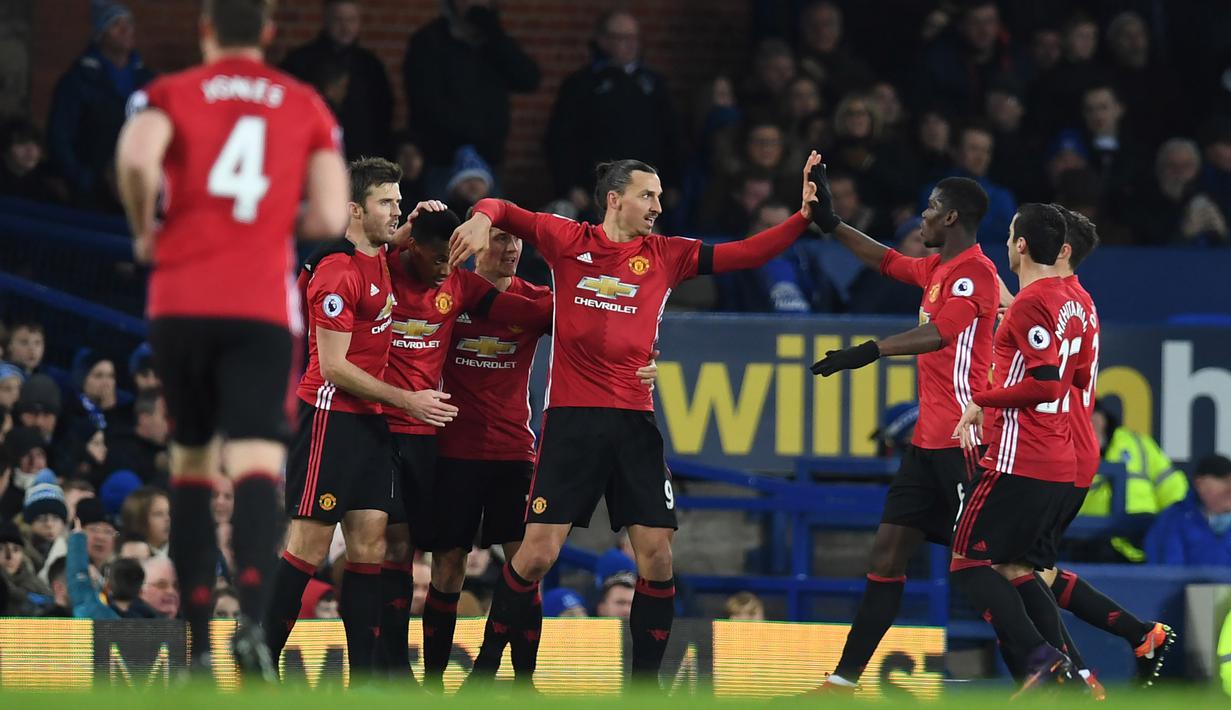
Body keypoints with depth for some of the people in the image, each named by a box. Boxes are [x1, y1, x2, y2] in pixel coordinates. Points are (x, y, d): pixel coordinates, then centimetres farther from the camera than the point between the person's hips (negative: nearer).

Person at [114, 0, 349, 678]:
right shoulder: (307, 106, 11)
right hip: (263, 305, -1)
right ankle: (251, 615, -35)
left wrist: (145, 231, 3)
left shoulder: (171, 94, 7)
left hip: (180, 301, 1)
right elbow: (329, 217, 3)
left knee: (191, 463, 14)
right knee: (255, 465, -10)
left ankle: (199, 642, 11)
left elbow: (136, 157, -15)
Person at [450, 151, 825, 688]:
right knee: (538, 553, -6)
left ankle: (644, 683, 9)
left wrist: (803, 218, -4)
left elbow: (744, 255, 6)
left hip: (634, 422, 3)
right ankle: (484, 669, 8)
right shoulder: (568, 242, 3)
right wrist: (483, 218, -12)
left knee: (657, 557, -3)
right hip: (571, 419, -3)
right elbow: (501, 211, 11)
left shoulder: (665, 255, 9)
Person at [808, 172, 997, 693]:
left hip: (961, 440, -10)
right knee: (887, 554, 8)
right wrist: (829, 223, 33)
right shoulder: (937, 269, 16)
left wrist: (872, 351, -36)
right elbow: (885, 260, 34)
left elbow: (939, 332, -28)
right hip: (928, 438, 10)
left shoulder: (974, 272, -13)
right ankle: (844, 680, 10)